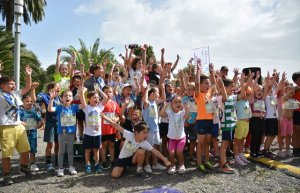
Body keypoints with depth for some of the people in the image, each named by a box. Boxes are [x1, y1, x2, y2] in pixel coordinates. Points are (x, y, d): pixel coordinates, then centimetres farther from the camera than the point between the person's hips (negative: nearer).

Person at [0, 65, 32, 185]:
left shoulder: (15, 94, 11)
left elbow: (27, 88, 15)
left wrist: (28, 75, 5)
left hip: (19, 126, 6)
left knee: (25, 149, 15)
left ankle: (24, 167, 38)